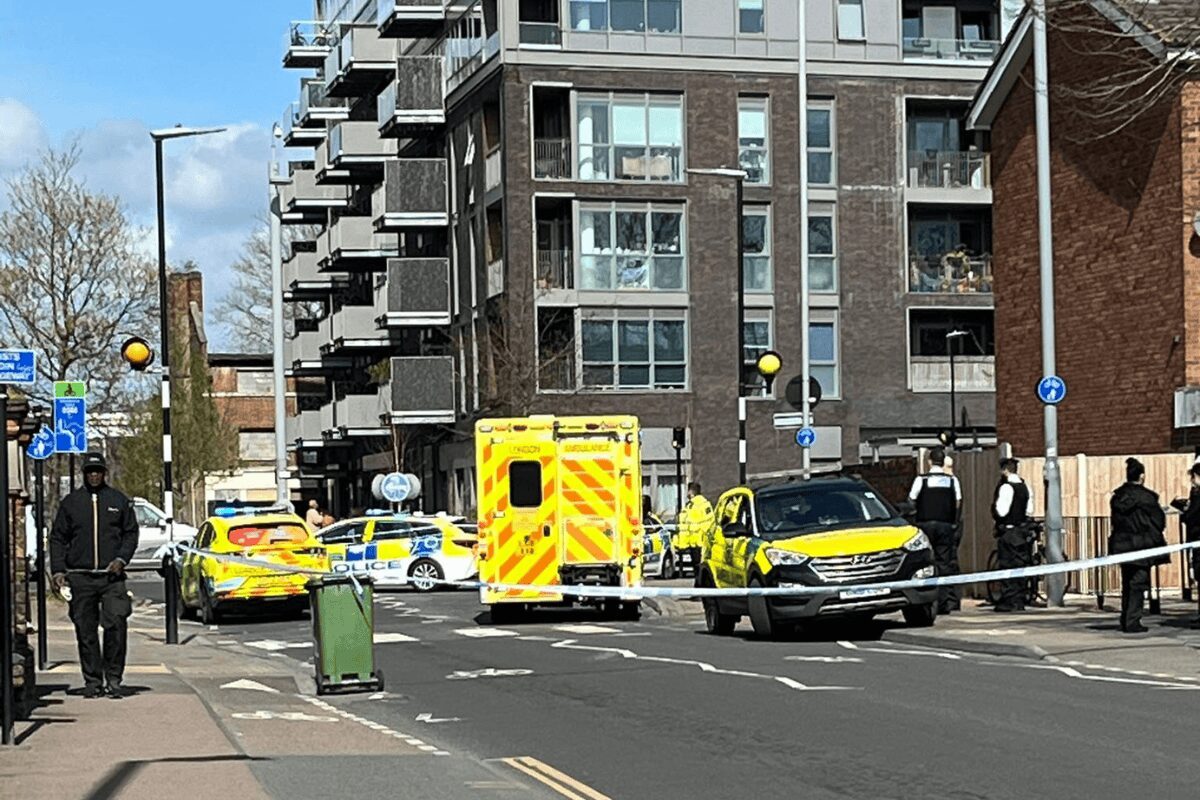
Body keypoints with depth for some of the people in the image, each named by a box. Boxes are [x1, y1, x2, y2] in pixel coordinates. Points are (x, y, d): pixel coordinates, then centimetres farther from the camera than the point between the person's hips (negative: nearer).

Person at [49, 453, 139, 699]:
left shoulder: (119, 501, 11)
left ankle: (114, 679, -4)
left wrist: (121, 559, -4)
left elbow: (131, 533, 13)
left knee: (116, 625, -13)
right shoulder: (70, 502, 11)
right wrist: (58, 571, 1)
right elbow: (57, 538, 12)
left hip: (112, 577, -1)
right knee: (85, 631, 2)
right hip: (80, 577, 1)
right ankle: (93, 680, 10)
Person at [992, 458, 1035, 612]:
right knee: (1020, 567, 10)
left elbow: (1001, 511, -20)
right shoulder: (1025, 487, 11)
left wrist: (994, 504, -2)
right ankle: (1019, 601, 13)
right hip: (1022, 530, 8)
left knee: (1007, 566, -5)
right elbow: (1029, 511, 14)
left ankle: (1008, 602, -7)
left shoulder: (1006, 487, -15)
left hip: (1008, 531, -8)